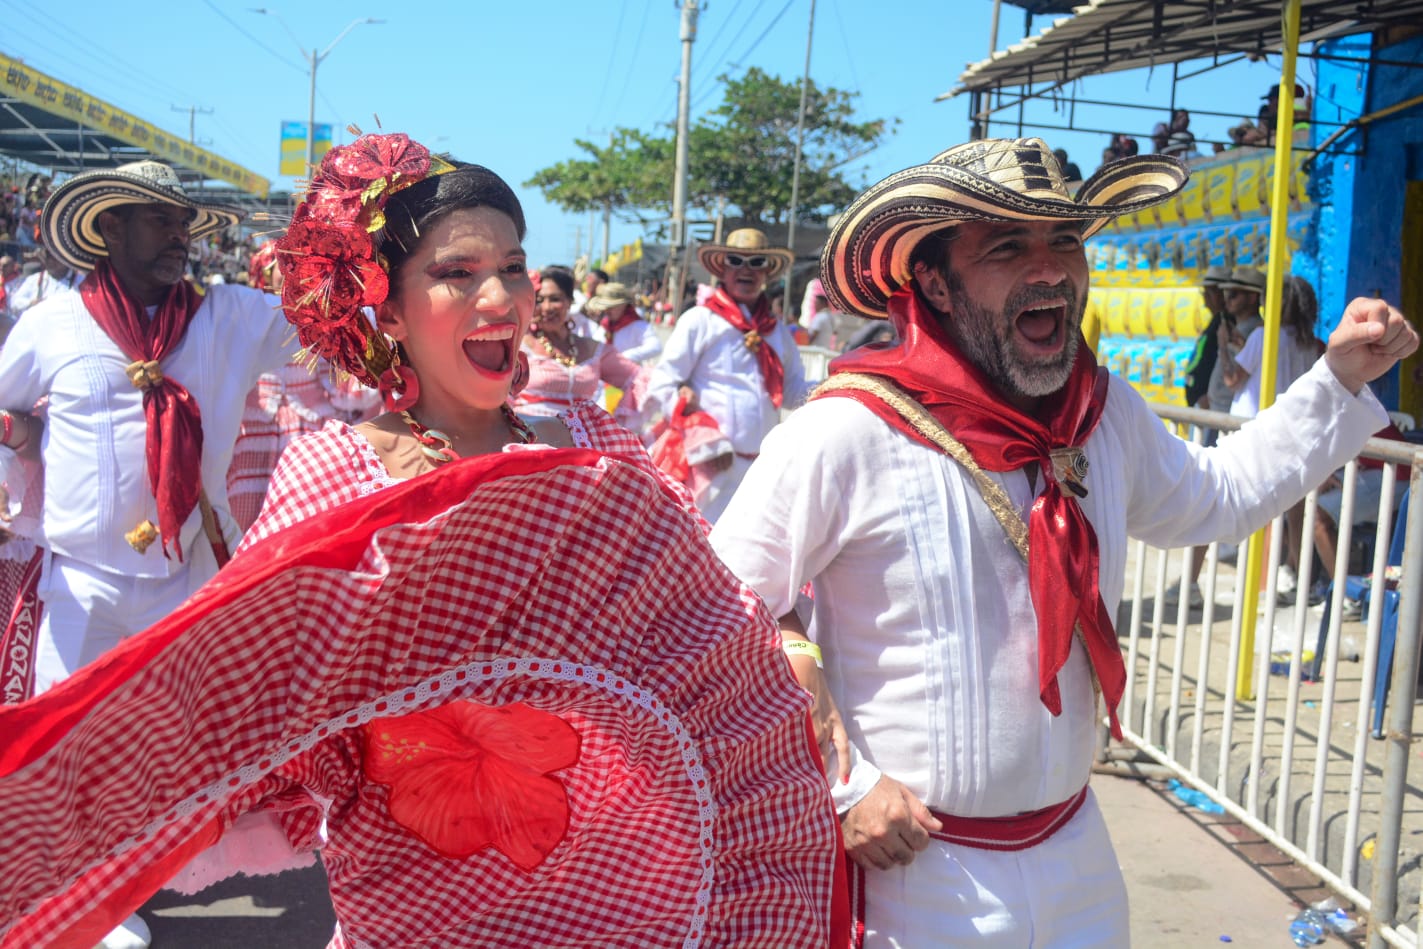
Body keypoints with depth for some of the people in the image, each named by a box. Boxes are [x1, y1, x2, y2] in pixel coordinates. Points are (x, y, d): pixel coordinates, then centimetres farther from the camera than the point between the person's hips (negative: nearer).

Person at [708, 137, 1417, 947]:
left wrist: (1341, 379, 12)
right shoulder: (846, 436, -21)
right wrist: (843, 786, -15)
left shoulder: (1109, 414, -1)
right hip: (912, 869, -6)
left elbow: (1216, 497, 19)